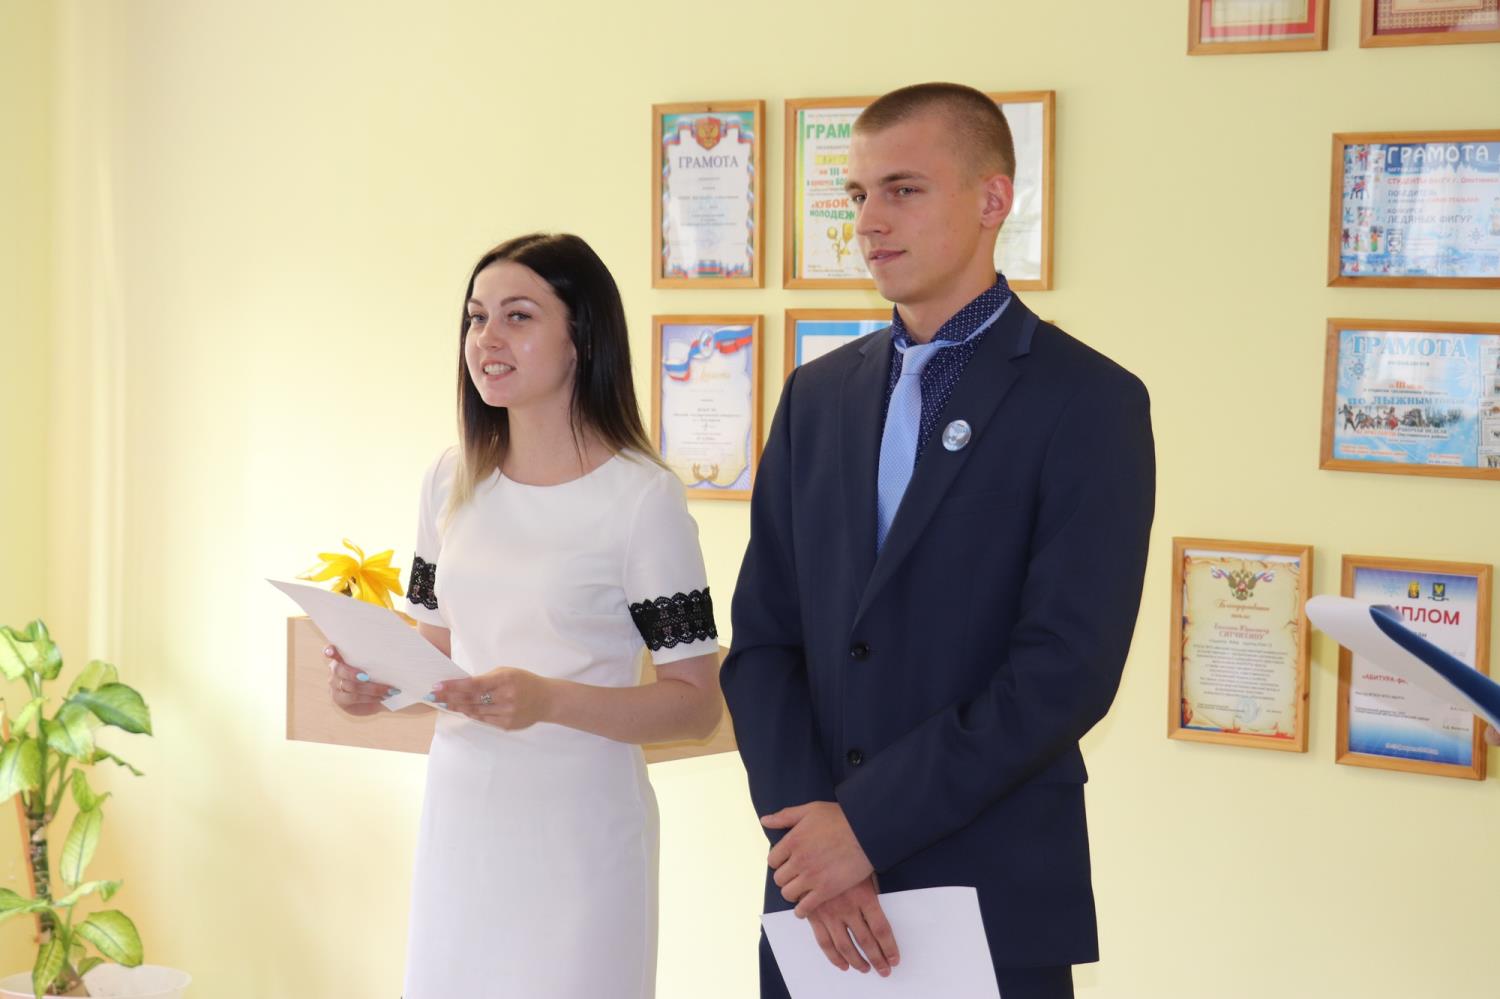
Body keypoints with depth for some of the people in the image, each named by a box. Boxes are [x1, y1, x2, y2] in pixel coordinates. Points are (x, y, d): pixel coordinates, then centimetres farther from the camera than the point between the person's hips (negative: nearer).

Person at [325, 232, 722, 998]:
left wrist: (549, 699, -24)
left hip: (575, 825, -5)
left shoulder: (640, 497, -11)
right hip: (459, 812, 5)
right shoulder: (453, 480, 6)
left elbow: (696, 704, -10)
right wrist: (381, 684, -5)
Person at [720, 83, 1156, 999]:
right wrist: (812, 840, -9)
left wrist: (867, 823, -16)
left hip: (993, 897, -4)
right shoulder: (819, 395, 9)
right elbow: (762, 638, 5)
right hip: (820, 894, 4)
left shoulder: (1091, 401, -7)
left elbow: (1068, 669, -15)